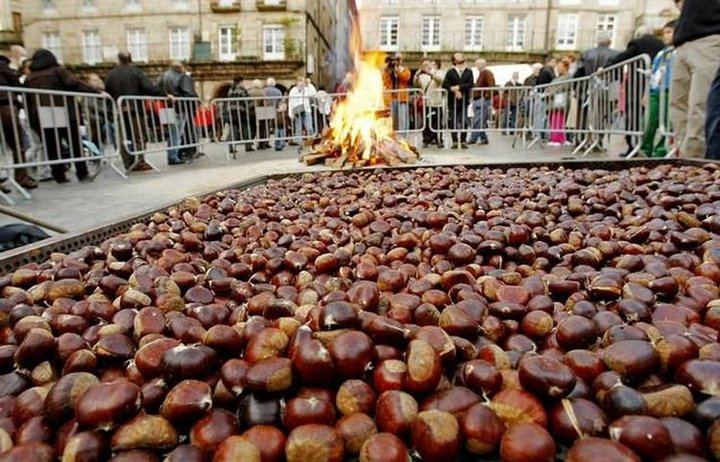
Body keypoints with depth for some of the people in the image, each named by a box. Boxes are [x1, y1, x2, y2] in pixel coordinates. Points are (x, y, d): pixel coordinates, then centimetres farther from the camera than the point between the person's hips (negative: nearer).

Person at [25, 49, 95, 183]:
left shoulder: (29, 78, 16)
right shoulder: (58, 71, 5)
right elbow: (75, 84, -10)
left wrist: (33, 119, 19)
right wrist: (96, 92, -13)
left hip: (41, 118, 3)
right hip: (63, 115, -3)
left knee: (52, 147, 7)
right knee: (75, 144, 4)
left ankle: (59, 175, 6)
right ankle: (82, 173, 2)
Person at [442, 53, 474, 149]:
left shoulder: (469, 72, 9)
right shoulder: (450, 72, 4)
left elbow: (470, 84, -3)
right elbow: (445, 85, -4)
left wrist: (459, 87, -13)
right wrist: (455, 91, -14)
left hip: (464, 100, 1)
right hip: (453, 101, -1)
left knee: (464, 122, 1)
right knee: (453, 122, 0)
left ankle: (462, 141, 9)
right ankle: (455, 141, 8)